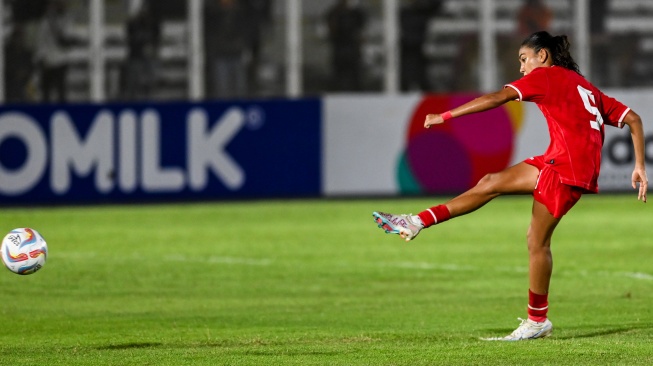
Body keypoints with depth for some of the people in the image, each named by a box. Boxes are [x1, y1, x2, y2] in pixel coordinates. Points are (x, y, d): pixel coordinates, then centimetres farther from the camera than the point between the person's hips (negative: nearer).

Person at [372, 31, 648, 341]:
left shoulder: (546, 76, 2)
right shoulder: (583, 86, 24)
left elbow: (497, 98, -8)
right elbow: (633, 119, 17)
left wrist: (445, 116, -4)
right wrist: (639, 167, 13)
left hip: (567, 166, -9)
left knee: (537, 241, -3)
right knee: (491, 183, 9)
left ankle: (537, 321, 3)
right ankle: (417, 223, 10)